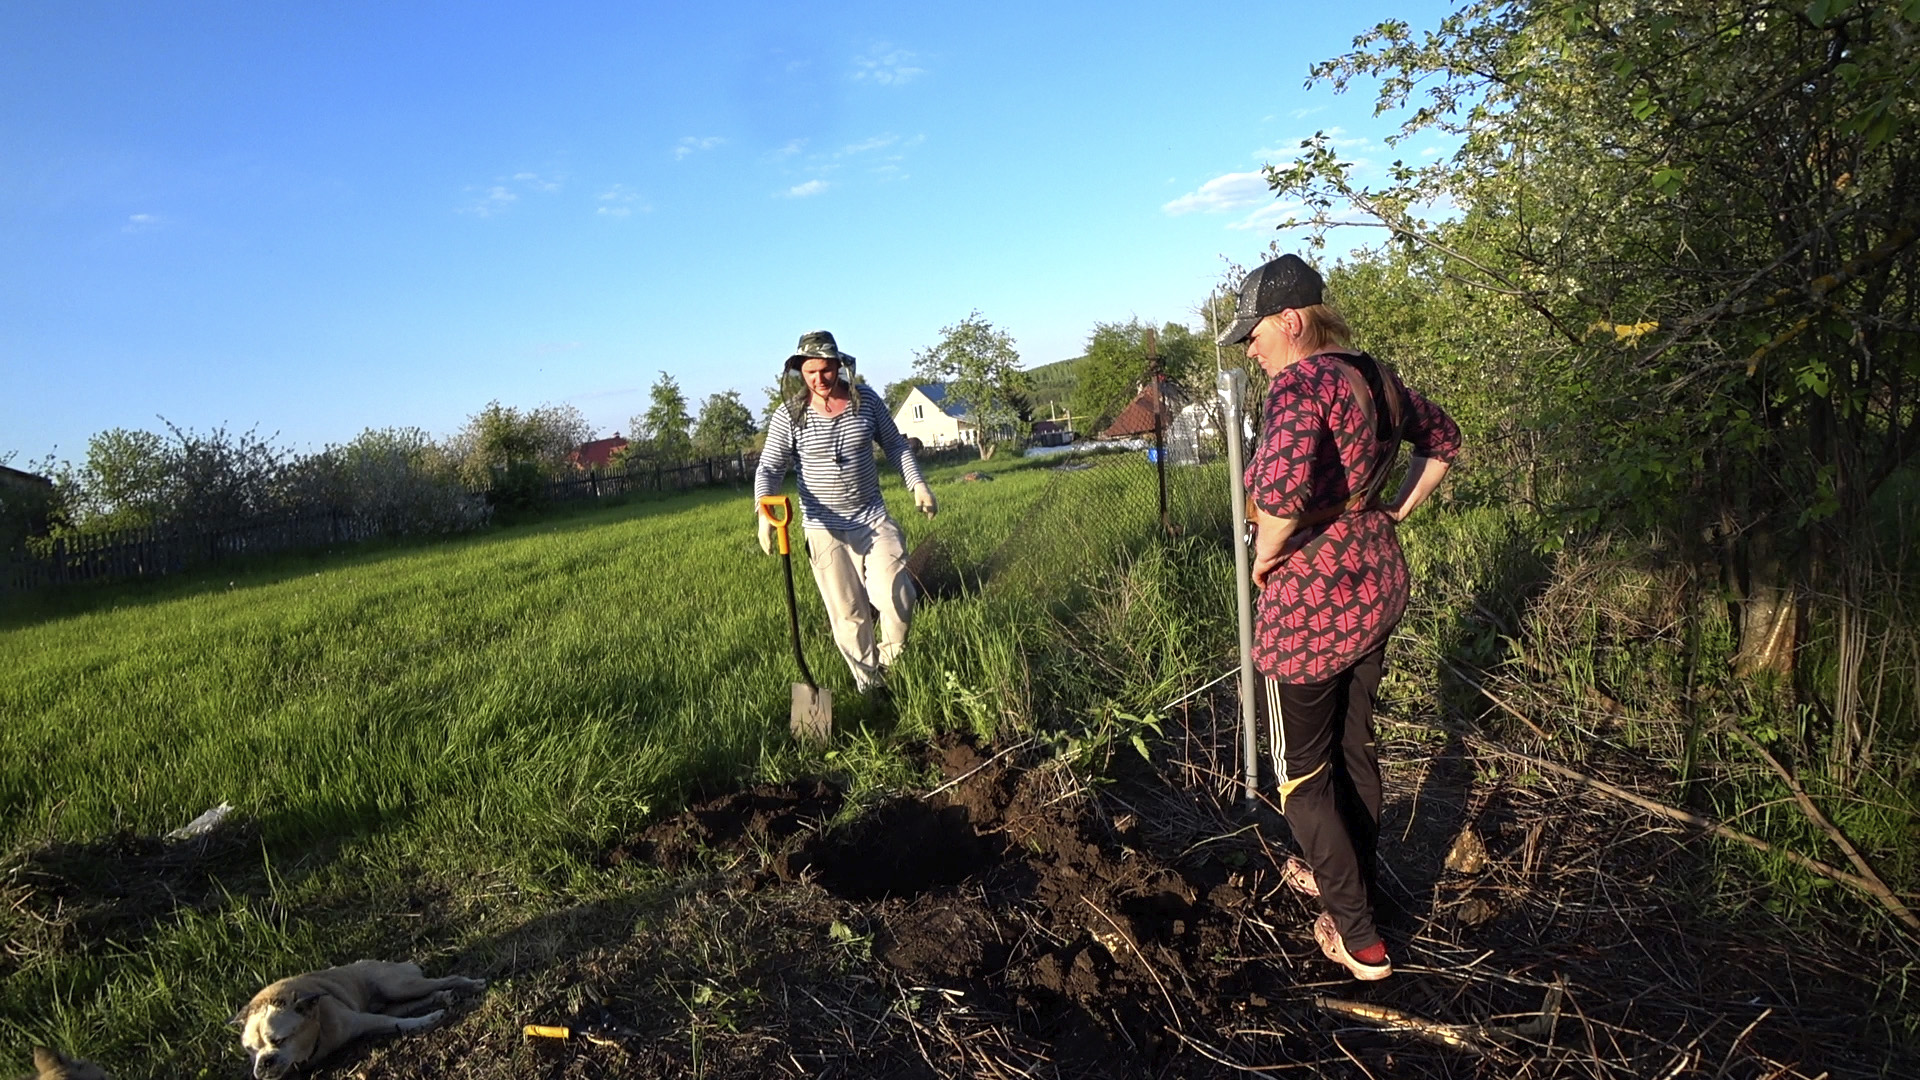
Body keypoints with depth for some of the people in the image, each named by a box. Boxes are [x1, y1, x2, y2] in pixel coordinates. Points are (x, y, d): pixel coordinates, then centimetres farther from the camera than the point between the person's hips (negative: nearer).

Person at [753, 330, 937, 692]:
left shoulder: (866, 399, -2)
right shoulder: (789, 415, -8)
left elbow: (895, 444, 10)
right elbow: (769, 468, -10)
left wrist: (918, 484, -2)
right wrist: (764, 512, -27)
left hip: (874, 519, 1)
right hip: (826, 530, -1)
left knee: (897, 600, -10)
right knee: (848, 615, 5)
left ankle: (890, 662, 19)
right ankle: (869, 685, 22)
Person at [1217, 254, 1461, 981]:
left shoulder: (1301, 382, -22)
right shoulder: (1371, 375, 5)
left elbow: (1281, 485, -41)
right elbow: (1442, 439, 22)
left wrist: (1266, 553, -22)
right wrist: (1394, 513, 16)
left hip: (1310, 600, -8)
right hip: (1377, 585, 9)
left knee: (1303, 770, 9)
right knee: (1353, 745, 23)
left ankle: (1359, 937, 17)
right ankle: (1348, 879, 42)